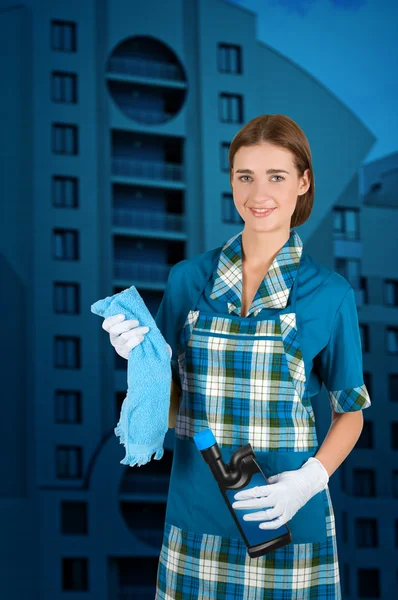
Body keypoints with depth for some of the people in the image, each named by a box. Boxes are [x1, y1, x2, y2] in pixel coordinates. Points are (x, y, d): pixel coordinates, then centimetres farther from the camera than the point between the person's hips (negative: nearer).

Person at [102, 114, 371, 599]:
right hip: (197, 514, 2)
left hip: (283, 516, -2)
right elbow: (170, 406, 7)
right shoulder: (189, 279, 2)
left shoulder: (329, 294, -4)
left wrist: (311, 478, -13)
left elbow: (349, 413, 3)